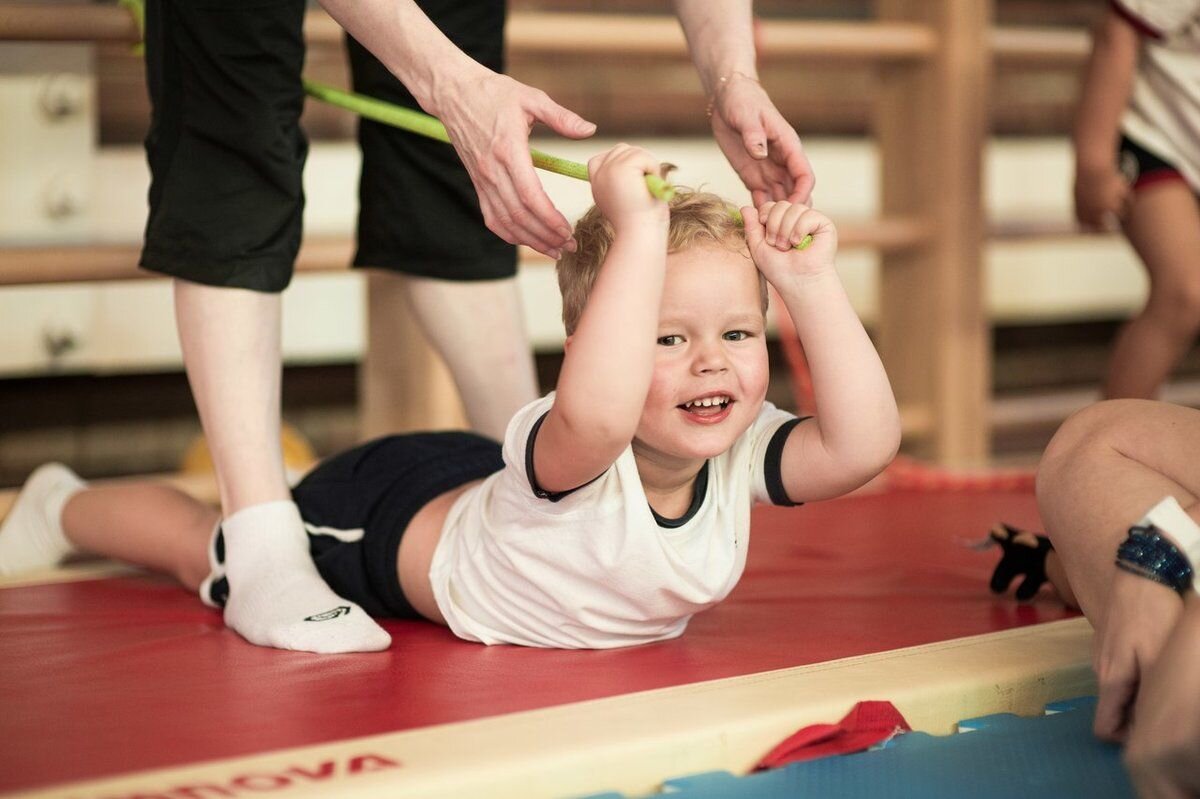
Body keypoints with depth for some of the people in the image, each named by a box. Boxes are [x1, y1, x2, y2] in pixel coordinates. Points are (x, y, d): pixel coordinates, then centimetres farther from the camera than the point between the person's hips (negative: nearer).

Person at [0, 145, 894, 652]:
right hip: (384, 517, -5)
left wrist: (814, 286, -49)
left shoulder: (740, 450, -27)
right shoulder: (572, 456, -45)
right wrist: (639, 233, -69)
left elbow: (862, 443, -44)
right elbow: (594, 412, -70)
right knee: (215, 549, 19)